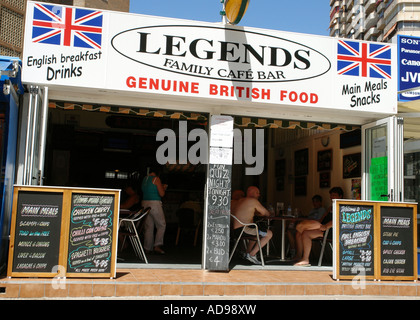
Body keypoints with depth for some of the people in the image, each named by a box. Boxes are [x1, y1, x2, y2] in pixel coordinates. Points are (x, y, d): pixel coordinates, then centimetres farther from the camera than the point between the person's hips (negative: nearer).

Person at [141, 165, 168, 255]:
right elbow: (162, 194, -11)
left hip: (145, 203, 7)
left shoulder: (144, 179, 13)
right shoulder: (156, 179, -9)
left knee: (148, 227, 10)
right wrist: (163, 188, 10)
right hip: (155, 203, -7)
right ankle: (157, 245, -6)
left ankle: (148, 248, 11)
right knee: (161, 225, 3)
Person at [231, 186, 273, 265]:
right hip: (243, 229, -10)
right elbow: (267, 213, 1)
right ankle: (251, 254, -7)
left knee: (256, 231, 35)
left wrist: (256, 212, 19)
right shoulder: (253, 200, -5)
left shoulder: (240, 201, 20)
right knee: (269, 234, -8)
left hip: (235, 230, 10)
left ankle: (248, 252, 25)